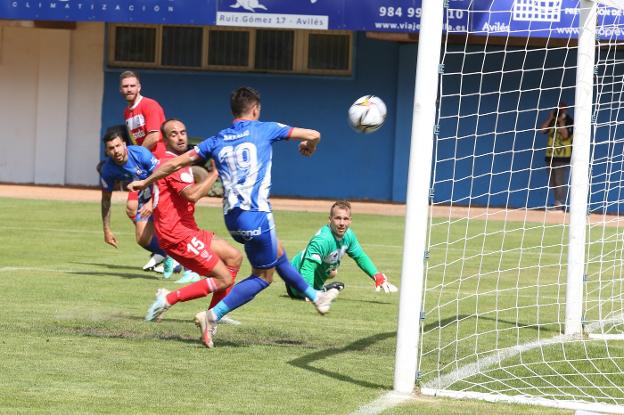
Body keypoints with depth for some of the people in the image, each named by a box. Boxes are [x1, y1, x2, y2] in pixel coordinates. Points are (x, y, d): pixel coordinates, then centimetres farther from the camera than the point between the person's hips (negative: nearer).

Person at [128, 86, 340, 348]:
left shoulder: (217, 141, 13)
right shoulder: (264, 130, 2)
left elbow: (176, 163, 14)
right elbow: (313, 135, 4)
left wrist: (144, 182, 27)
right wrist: (309, 147, 28)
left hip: (232, 217, 6)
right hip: (256, 214, -6)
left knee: (277, 255, 25)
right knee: (264, 275, 3)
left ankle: (316, 297, 39)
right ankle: (213, 316, -11)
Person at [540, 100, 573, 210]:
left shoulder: (570, 122, -5)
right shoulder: (552, 121, 12)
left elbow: (565, 135, -18)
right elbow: (542, 130, 0)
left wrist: (561, 121, -17)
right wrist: (550, 118, -6)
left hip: (563, 157, -7)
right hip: (550, 156, 7)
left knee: (561, 182, -11)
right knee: (552, 182, 10)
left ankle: (561, 204, -11)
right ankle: (557, 204, 17)